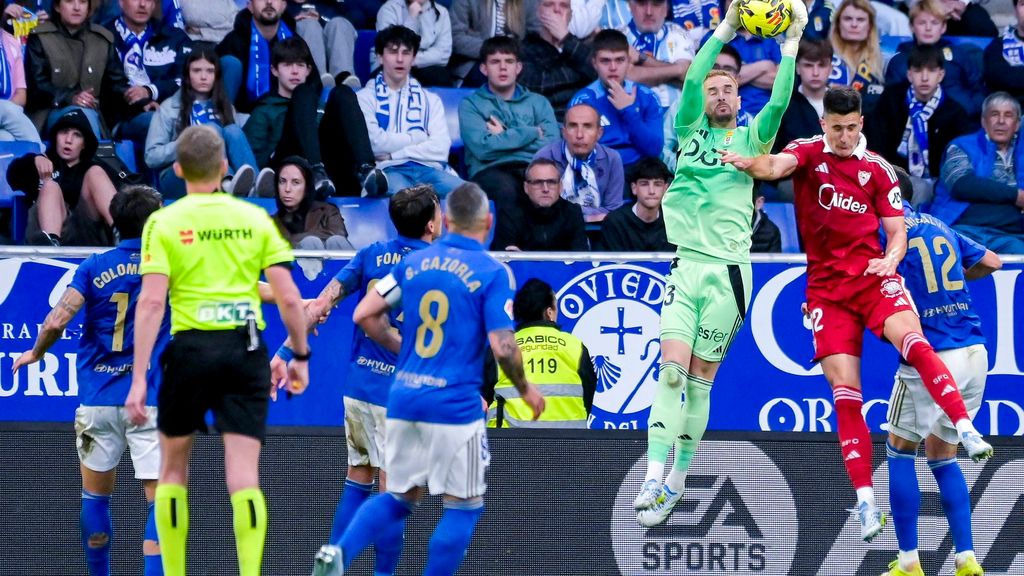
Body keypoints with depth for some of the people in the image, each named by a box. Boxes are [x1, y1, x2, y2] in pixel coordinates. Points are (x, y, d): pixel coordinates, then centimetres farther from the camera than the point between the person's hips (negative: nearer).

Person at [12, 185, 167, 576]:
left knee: (95, 495, 18)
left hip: (98, 399, 2)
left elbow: (56, 322, -7)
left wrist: (35, 354, 9)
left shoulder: (94, 268, 2)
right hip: (149, 402, -2)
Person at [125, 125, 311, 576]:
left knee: (173, 469, 16)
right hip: (246, 350, 1)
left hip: (192, 348, -1)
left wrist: (138, 378, -10)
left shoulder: (164, 223, -1)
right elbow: (289, 297, 1)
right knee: (244, 474, -2)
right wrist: (300, 356, 14)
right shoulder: (255, 218, 5)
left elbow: (151, 302, -9)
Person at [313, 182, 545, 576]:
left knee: (399, 497, 17)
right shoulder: (492, 273, -7)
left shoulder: (413, 262, 8)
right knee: (464, 507, 7)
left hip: (404, 397, 5)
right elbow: (502, 347, -13)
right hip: (456, 406, -5)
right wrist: (525, 389, 4)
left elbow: (365, 315, 7)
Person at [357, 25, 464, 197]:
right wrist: (417, 137, 11)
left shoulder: (430, 99, 25)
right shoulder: (365, 97, 16)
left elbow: (441, 149, 8)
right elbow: (375, 143, 0)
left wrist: (393, 154, 0)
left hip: (427, 169, 3)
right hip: (389, 170, -3)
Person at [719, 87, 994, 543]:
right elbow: (778, 165, -19)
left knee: (911, 340, -30)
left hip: (872, 275, 0)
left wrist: (891, 257, -13)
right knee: (844, 394, -8)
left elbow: (897, 231, 9)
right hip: (826, 287, 0)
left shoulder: (877, 170, 7)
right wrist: (747, 163, -42)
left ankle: (966, 430, -35)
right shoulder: (809, 153, 2)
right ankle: (865, 502, -7)